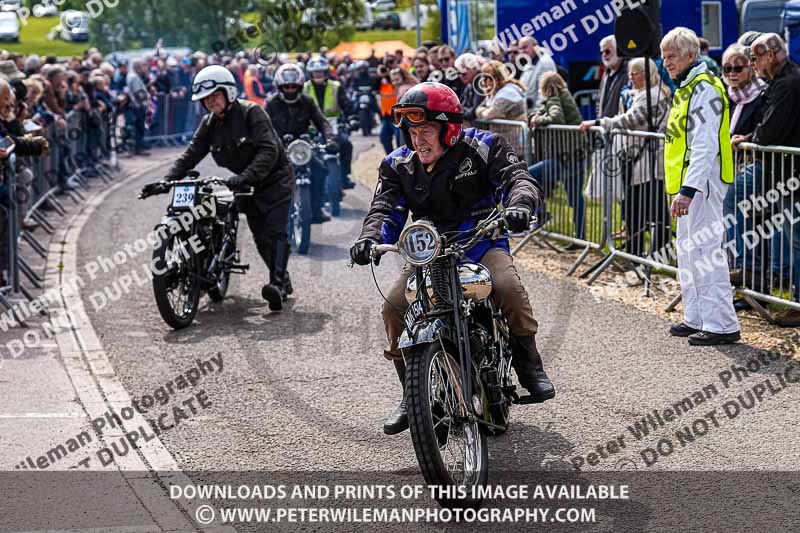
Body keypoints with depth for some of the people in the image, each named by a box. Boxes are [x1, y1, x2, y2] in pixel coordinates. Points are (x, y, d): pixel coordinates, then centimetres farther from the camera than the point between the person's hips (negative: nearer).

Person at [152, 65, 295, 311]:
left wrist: (246, 176, -42)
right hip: (246, 185, 7)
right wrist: (166, 181, -14)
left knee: (275, 233, -18)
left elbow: (268, 150, -28)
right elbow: (190, 155, 2)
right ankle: (282, 281, 20)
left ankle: (277, 285, -31)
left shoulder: (251, 113, -18)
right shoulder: (209, 124, 3)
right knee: (260, 238, 5)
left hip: (275, 179, -7)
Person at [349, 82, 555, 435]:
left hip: (482, 243, -3)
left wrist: (519, 205, -38)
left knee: (508, 287, -33)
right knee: (394, 307, -19)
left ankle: (528, 365, -8)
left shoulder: (483, 147, -4)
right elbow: (386, 207, -5)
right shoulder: (399, 165, 4)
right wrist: (370, 237, -29)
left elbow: (517, 178, -14)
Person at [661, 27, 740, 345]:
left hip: (701, 183, -11)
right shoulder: (687, 88, 18)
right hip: (687, 184, 11)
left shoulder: (704, 89, -15)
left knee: (705, 252, -11)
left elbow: (705, 147, -23)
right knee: (688, 252, 16)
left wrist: (688, 189, -29)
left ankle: (722, 325, -8)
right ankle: (696, 318, 24)